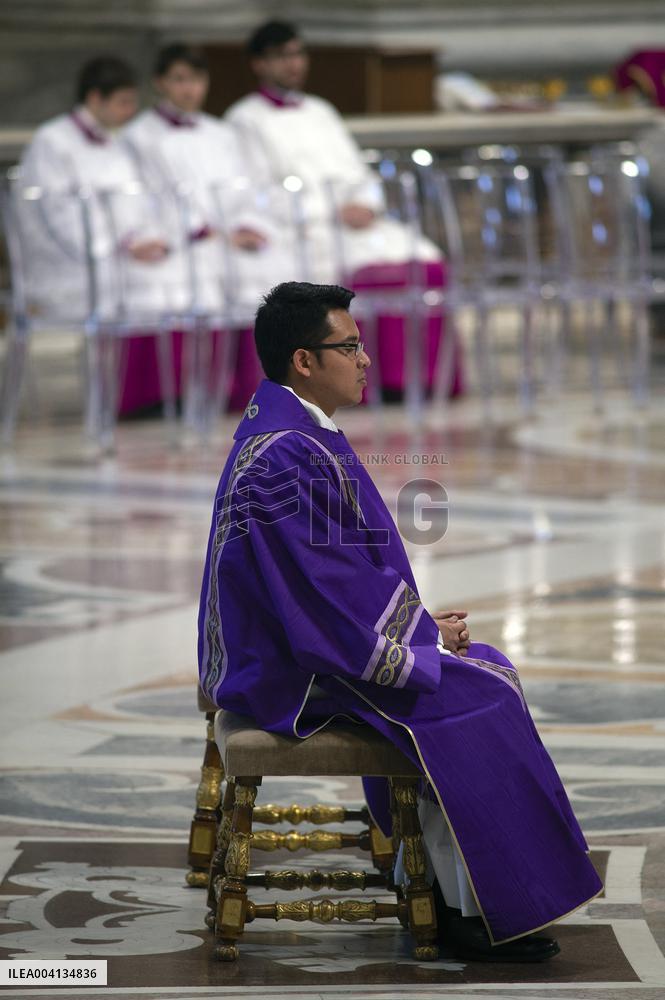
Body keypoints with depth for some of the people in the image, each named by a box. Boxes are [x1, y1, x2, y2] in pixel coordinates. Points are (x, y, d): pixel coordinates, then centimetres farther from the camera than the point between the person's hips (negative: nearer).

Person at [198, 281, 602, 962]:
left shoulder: (292, 431, 10)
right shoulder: (284, 458, -24)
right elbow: (337, 595, -23)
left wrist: (419, 620, 7)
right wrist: (425, 632, -11)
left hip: (313, 640, 11)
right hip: (297, 675, -11)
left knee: (491, 671, 10)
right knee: (476, 702, -14)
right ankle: (472, 911, -7)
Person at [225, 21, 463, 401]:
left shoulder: (321, 111, 26)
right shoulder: (246, 119, 6)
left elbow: (363, 176, 22)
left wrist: (364, 205, -3)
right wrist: (335, 213, -14)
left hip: (356, 220, 6)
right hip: (301, 235, -6)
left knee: (425, 261, -20)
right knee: (374, 266, -32)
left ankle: (428, 376, -22)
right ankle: (387, 379, -29)